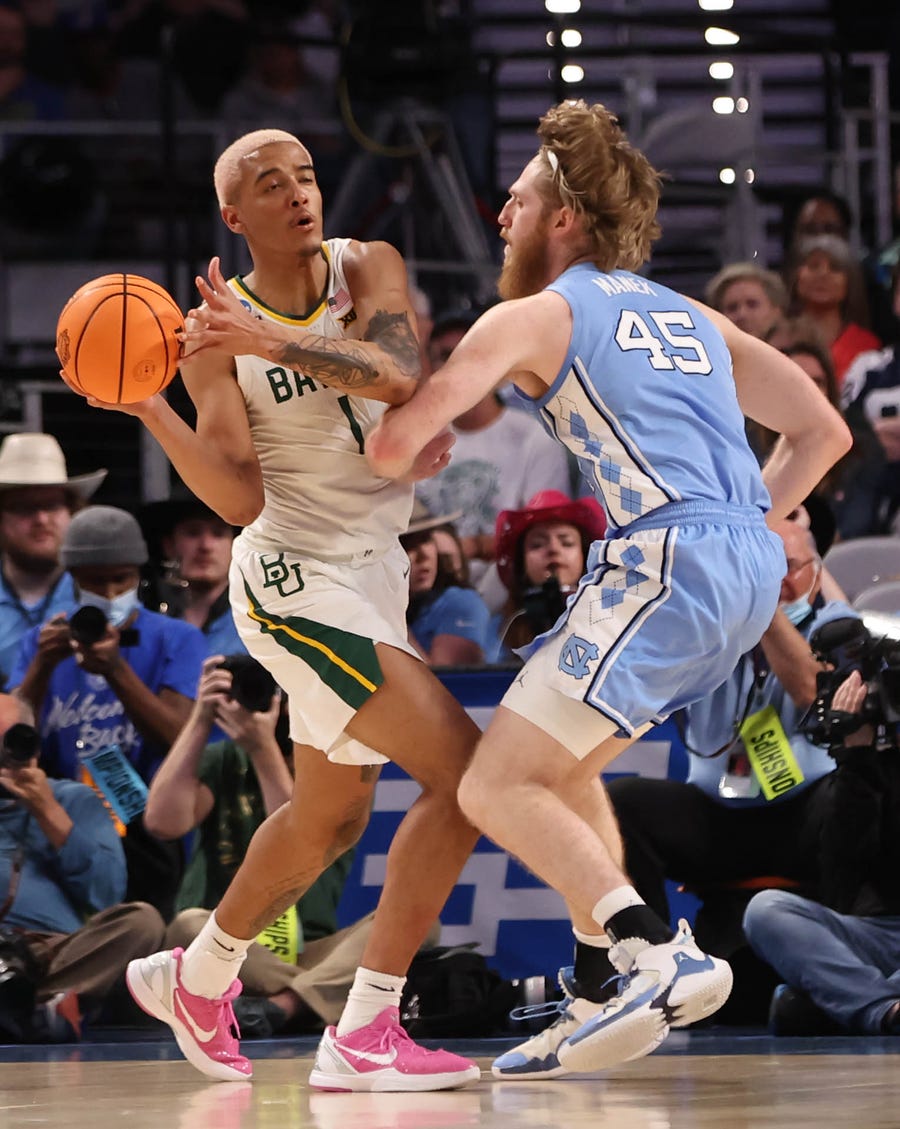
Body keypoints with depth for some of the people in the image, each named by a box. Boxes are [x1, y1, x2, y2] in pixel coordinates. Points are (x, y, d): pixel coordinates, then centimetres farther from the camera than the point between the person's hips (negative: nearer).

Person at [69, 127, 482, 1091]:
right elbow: (242, 500, -14)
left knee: (330, 816, 22)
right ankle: (362, 1038, -18)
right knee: (466, 775, -19)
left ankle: (198, 977, 44)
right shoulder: (216, 334, -9)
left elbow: (397, 375, -21)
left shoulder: (368, 270, 0)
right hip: (297, 573, -6)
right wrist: (149, 413, -27)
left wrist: (269, 339, -32)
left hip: (370, 568, 6)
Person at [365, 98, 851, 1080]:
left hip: (665, 560, -8)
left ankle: (661, 956, -24)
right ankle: (597, 999, 18)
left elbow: (394, 445, -1)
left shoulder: (532, 316, 6)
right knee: (560, 765, 23)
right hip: (750, 565, 8)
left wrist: (403, 456, 23)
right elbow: (821, 431, 25)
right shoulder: (689, 317, 27)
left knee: (496, 788, -8)